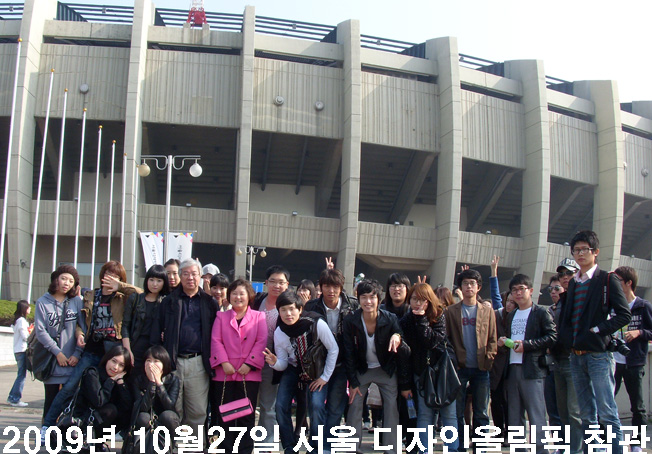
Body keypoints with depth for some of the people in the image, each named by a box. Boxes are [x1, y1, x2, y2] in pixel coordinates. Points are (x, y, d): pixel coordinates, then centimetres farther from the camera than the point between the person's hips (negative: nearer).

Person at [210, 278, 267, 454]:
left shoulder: (258, 317, 7)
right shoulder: (221, 317, 12)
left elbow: (261, 342, -2)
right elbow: (216, 341, 2)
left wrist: (250, 364, -12)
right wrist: (224, 362, -11)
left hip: (249, 374, -1)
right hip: (225, 373, 2)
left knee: (246, 415, 3)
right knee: (224, 414, 5)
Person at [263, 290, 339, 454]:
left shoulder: (317, 323, -28)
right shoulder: (279, 333, -17)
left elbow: (333, 349, -15)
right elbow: (283, 364, -8)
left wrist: (325, 377, -12)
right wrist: (275, 363, -32)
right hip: (293, 369, 3)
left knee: (316, 406, -20)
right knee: (281, 406, -10)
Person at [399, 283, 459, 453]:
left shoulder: (439, 316, -3)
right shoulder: (405, 322, 2)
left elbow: (433, 341, -18)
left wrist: (422, 320, -19)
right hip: (421, 373, 1)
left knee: (449, 414, 0)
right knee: (424, 415, 1)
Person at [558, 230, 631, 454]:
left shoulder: (607, 280, -2)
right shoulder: (572, 283, 16)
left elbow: (624, 315, -8)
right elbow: (564, 318, 20)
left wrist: (598, 331, -13)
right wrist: (568, 340, 4)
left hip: (598, 354, -6)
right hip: (576, 355, 6)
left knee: (607, 412, -9)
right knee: (587, 414, 10)